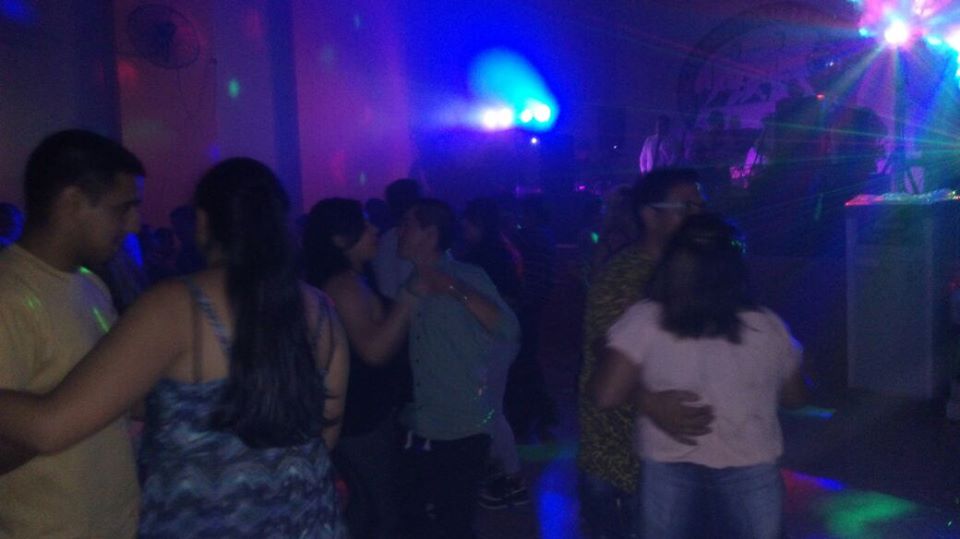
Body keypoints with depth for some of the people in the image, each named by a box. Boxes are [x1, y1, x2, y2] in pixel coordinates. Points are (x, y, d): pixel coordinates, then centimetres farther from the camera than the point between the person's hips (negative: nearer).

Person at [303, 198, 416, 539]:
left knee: (367, 508, 20)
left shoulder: (355, 280, 11)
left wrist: (407, 297, 9)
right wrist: (409, 297, -26)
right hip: (361, 419, -10)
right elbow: (374, 350, -28)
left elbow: (387, 337, 15)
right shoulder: (344, 285, -20)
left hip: (369, 412, 10)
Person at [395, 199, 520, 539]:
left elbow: (508, 330, -20)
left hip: (463, 429, -5)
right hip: (417, 428, 5)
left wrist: (454, 289, -23)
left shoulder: (467, 276, -8)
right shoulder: (408, 282, 5)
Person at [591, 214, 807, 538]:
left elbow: (606, 396, -13)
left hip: (668, 466, -1)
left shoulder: (645, 320, -12)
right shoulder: (768, 328, -4)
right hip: (749, 469, 1)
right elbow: (794, 397, 11)